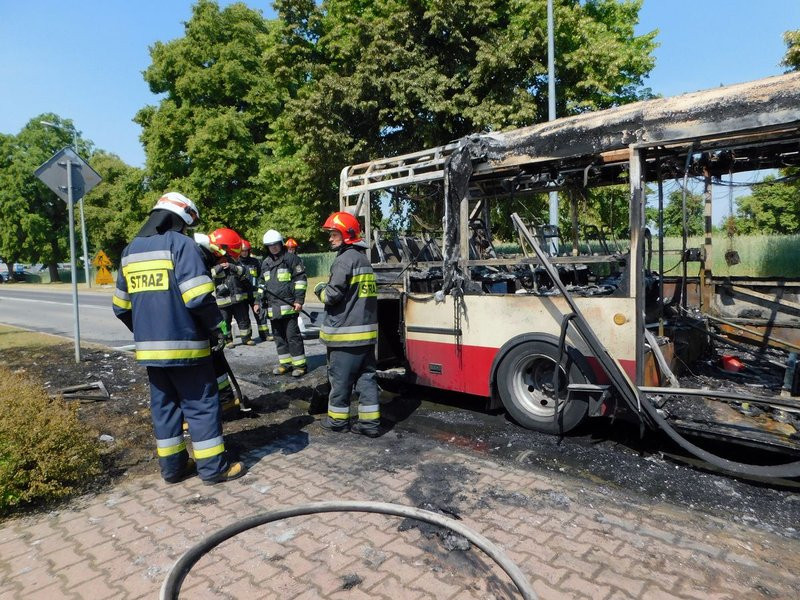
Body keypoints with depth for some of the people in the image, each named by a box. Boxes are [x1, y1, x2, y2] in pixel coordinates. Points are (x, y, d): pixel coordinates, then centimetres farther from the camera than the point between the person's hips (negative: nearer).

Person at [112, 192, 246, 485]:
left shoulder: (131, 250, 14)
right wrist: (217, 327, -8)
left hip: (149, 347, 7)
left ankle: (172, 466, 23)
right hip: (184, 343, -7)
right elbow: (199, 297, -20)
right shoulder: (181, 244, -10)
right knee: (201, 404, 2)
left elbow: (121, 306, 17)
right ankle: (213, 467, 9)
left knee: (163, 404, 15)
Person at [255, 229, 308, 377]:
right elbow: (262, 284, 25)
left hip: (289, 305, -6)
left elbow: (300, 279, -6)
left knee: (292, 335, -5)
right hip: (272, 307, 7)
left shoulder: (291, 258, -2)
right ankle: (285, 363, 20)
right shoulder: (265, 263, 17)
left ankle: (300, 364, 3)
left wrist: (299, 300, -13)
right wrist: (259, 301, 17)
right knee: (279, 336, 10)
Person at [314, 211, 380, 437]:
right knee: (366, 376, 9)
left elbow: (333, 295, -16)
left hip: (345, 331, -9)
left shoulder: (345, 259, -13)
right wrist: (326, 290, 18)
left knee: (340, 377, 5)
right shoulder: (363, 258, 16)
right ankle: (370, 422, 12)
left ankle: (337, 419, 19)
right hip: (366, 329, 9)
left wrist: (320, 289, 4)